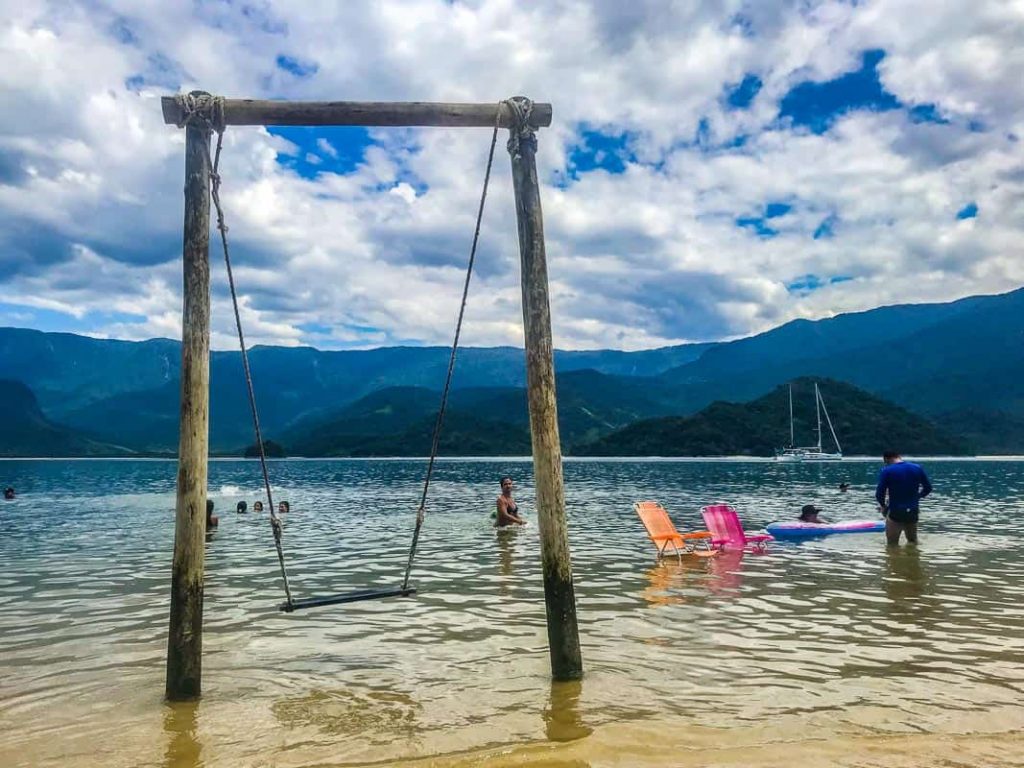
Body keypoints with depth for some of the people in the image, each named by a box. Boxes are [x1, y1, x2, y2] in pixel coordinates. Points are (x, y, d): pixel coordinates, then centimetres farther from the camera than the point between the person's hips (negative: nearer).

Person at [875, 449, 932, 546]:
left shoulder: (886, 471, -12)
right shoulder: (917, 468, 2)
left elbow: (879, 494, -15)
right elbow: (928, 488, 10)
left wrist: (883, 506, 4)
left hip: (895, 513, -5)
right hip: (913, 512, 5)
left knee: (892, 545, 6)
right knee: (913, 542, 25)